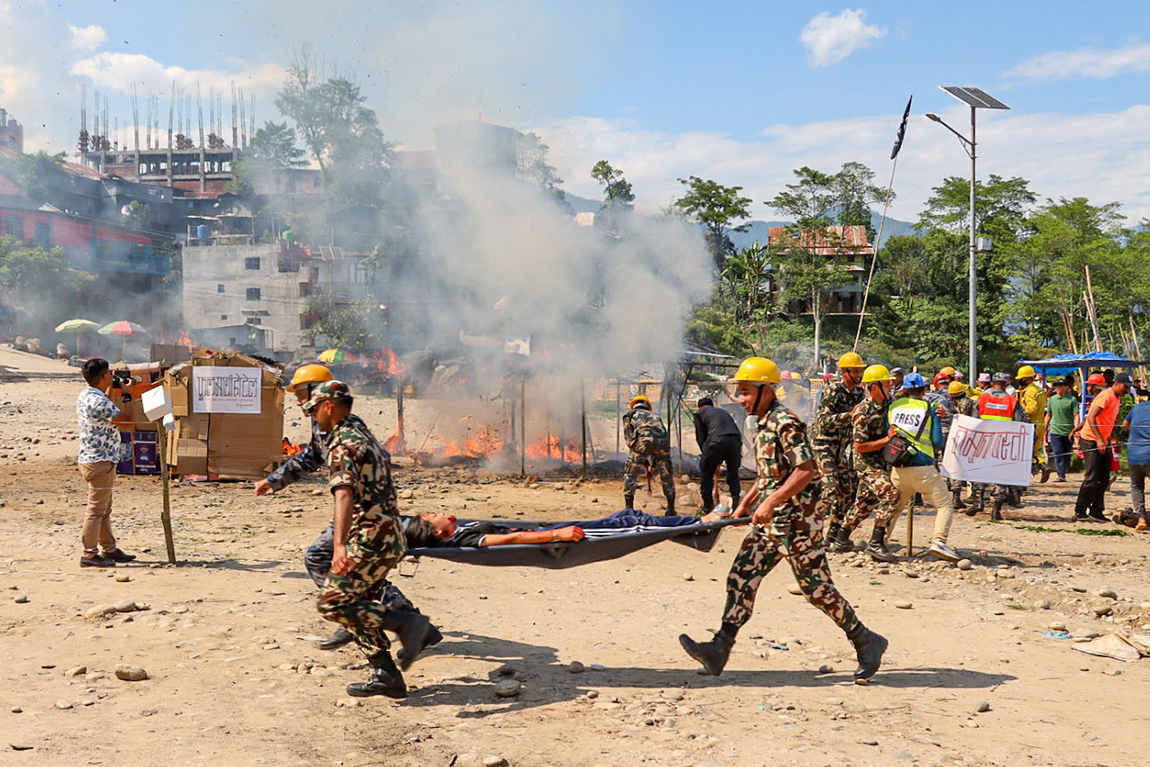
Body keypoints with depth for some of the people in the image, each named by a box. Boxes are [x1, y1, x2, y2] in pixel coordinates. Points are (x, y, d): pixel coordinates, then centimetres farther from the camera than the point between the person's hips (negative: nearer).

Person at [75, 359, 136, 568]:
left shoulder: (84, 396, 10)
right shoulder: (98, 400, -21)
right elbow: (123, 419, -13)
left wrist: (111, 390, 21)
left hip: (90, 457, 10)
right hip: (100, 461, -10)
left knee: (104, 509, 17)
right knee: (96, 510, -4)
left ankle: (108, 549, 25)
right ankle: (89, 555, 1)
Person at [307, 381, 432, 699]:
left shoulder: (342, 445, -12)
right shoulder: (365, 436, 19)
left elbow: (345, 495, -29)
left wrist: (340, 544, -41)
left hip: (369, 540, -10)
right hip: (390, 538, 10)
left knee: (332, 604, -7)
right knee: (356, 606, 14)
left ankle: (407, 622, -11)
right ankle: (387, 676, 11)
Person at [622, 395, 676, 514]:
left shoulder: (629, 414, 26)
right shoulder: (655, 415, 38)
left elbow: (628, 438, 16)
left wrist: (642, 459, 18)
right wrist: (653, 465, 41)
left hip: (643, 439, -3)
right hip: (663, 439, 4)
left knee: (630, 473, 9)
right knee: (667, 476, 18)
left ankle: (629, 508, 7)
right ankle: (671, 509, 20)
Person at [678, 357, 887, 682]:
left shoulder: (785, 423, -16)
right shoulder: (763, 424, 14)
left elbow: (806, 471, -24)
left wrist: (770, 503, -26)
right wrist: (744, 505, 20)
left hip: (797, 521, -10)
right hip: (770, 522, 10)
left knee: (817, 588, -2)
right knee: (741, 579, 3)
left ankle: (866, 642, 14)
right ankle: (720, 649, 3)